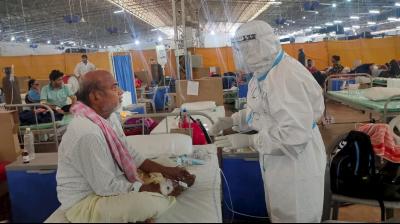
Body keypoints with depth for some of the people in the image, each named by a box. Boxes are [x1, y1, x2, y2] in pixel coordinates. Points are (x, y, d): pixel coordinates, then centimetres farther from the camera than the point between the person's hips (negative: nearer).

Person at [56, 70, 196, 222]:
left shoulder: (109, 116, 0)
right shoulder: (88, 133, -31)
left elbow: (130, 154, 7)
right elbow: (106, 187, -27)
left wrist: (165, 170, -2)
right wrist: (152, 188, -19)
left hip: (109, 183, 9)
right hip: (85, 202, -9)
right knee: (156, 203, -27)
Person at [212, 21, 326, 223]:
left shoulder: (287, 77, -29)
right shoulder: (264, 73, 3)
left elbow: (295, 135, -32)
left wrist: (248, 141, -26)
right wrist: (232, 120, 1)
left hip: (296, 163, -9)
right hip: (275, 159, 9)